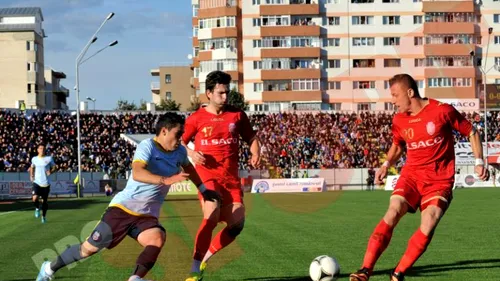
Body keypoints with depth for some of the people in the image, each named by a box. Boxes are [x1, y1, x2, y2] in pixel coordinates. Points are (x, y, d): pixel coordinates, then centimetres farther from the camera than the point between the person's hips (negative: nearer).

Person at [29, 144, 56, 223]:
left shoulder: (49, 158, -1)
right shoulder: (34, 159, 5)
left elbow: (54, 167, 7)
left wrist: (50, 172, -14)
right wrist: (31, 175, 7)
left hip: (46, 183, 0)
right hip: (37, 182, 0)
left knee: (44, 200, 7)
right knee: (35, 198, -21)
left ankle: (44, 216, 26)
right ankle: (37, 208, 12)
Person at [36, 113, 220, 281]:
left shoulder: (180, 152, 7)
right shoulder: (147, 146, -15)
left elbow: (188, 167, 33)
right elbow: (137, 173, -34)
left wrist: (203, 190, 38)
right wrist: (166, 180, -45)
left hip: (147, 216, 5)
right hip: (124, 208, -5)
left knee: (157, 239, -29)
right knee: (90, 248, 1)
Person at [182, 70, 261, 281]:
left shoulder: (237, 115, 8)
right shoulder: (197, 118, 0)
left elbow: (251, 137, 17)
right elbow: (179, 142, 8)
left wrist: (255, 154, -3)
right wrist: (191, 153, -12)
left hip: (231, 178, 4)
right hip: (207, 176, -4)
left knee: (237, 224, -3)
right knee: (212, 218, -25)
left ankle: (205, 257, 18)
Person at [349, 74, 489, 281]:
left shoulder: (442, 111, -10)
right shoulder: (399, 120, 3)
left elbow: (471, 133, 3)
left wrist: (479, 162, -6)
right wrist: (386, 165, 6)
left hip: (439, 180, -3)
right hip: (412, 174, 3)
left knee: (428, 224, -22)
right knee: (393, 212, -21)